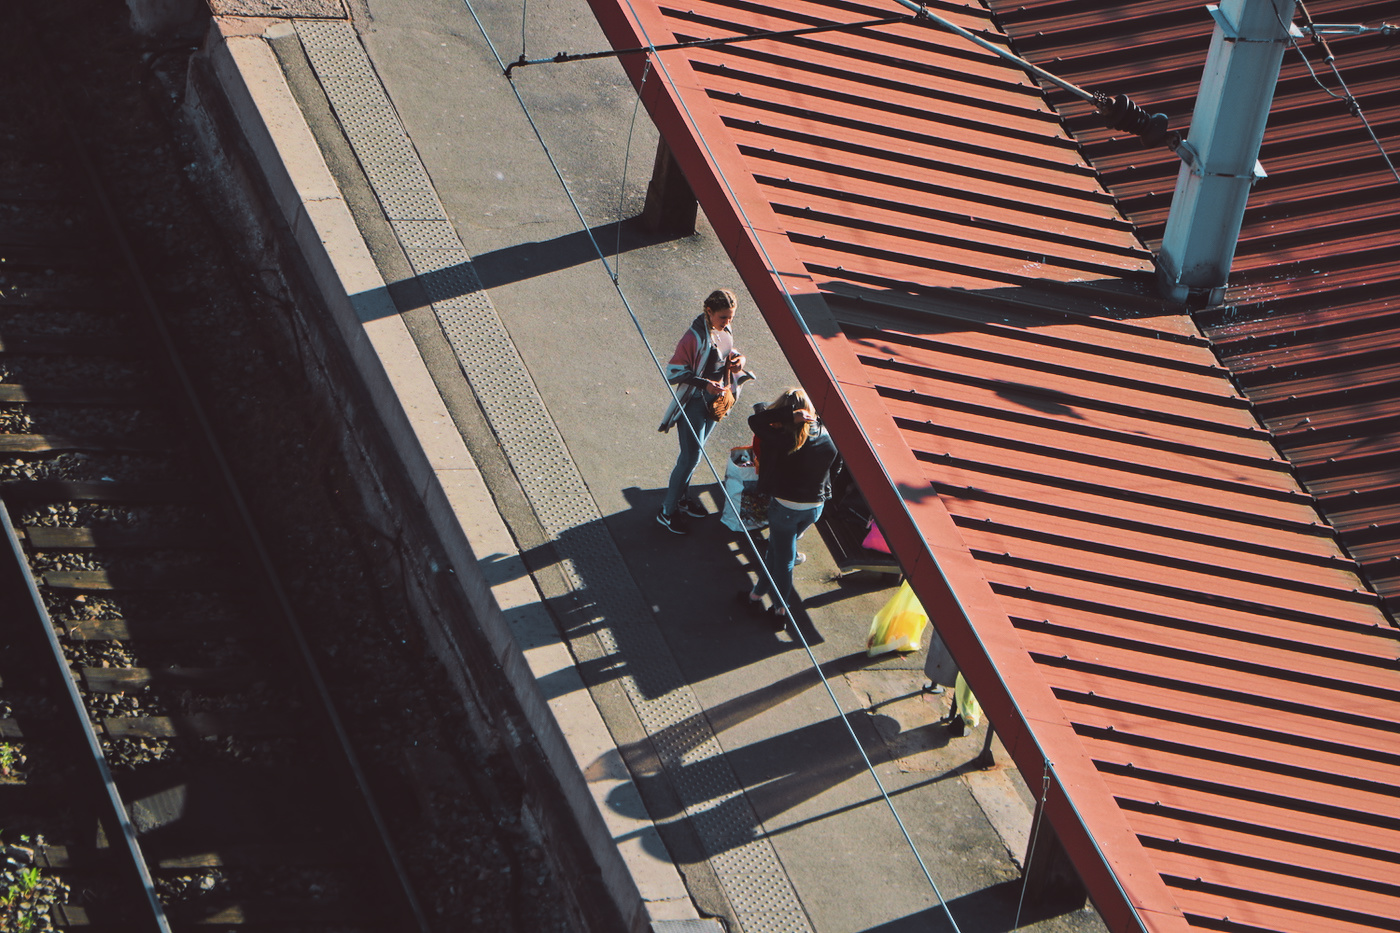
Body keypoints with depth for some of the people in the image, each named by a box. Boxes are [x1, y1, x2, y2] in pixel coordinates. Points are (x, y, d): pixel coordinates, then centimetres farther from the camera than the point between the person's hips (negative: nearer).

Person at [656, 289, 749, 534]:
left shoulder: (725, 331, -2)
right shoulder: (695, 337, -26)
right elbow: (673, 372, -22)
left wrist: (738, 359, -6)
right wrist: (704, 384, -30)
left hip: (715, 401, 8)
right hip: (694, 404, -8)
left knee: (695, 451, 20)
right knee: (691, 456, -4)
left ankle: (681, 498, 37)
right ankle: (667, 511, 8)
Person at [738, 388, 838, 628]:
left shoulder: (785, 440, -26)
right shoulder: (827, 437, -10)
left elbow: (755, 421, -22)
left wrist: (788, 416, -29)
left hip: (785, 506, -5)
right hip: (815, 506, 5)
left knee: (784, 557, 11)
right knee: (777, 548, 25)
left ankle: (781, 611, 26)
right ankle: (757, 594, 38)